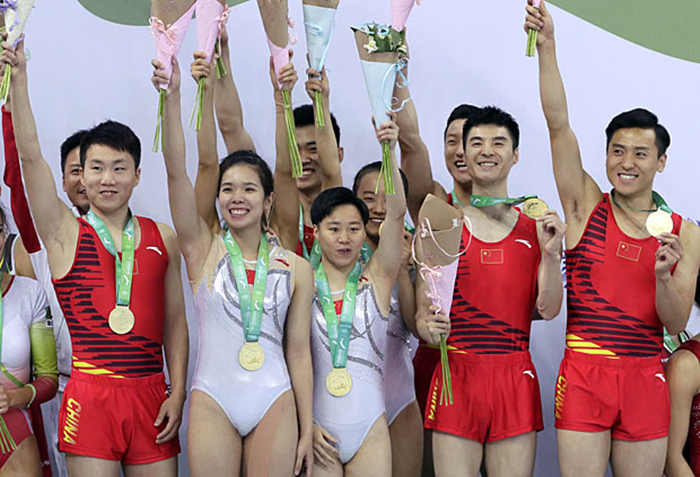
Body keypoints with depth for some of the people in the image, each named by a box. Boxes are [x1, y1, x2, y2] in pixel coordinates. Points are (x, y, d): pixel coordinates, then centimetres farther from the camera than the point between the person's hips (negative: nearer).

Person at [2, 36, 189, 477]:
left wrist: (178, 392, 2)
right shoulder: (65, 233, 3)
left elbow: (175, 321, 9)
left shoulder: (163, 238, 9)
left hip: (151, 394, 2)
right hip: (91, 394, -2)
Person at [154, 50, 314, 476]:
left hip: (275, 402, 1)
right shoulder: (204, 249, 2)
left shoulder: (296, 268, 4)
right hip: (213, 401, 0)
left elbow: (299, 352, 5)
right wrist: (173, 94, -19)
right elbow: (176, 168, -9)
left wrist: (306, 429, 2)